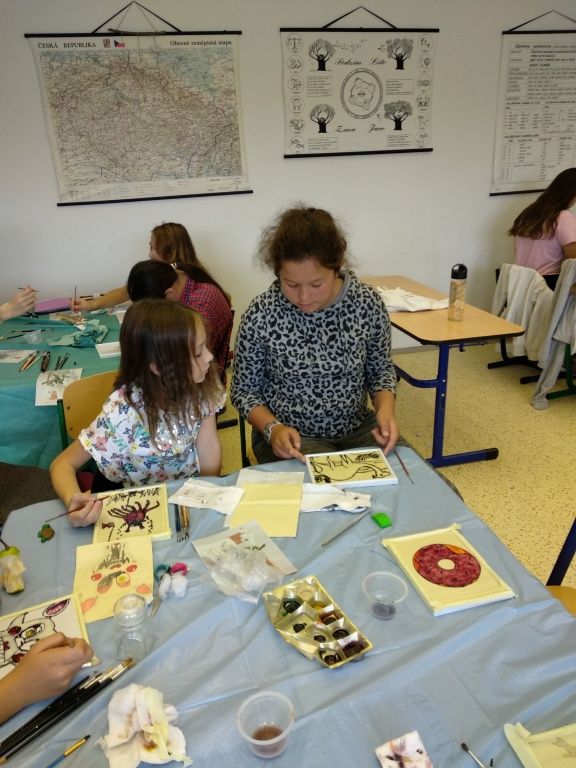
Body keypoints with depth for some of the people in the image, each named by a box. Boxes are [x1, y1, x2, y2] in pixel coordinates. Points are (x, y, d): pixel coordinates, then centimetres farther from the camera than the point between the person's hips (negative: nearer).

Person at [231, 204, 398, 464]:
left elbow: (381, 368, 6)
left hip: (358, 428, 4)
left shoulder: (368, 303, -10)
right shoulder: (261, 314, -16)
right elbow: (244, 390, -3)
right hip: (291, 437, -3)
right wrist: (272, 428, -21)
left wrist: (385, 408, -13)